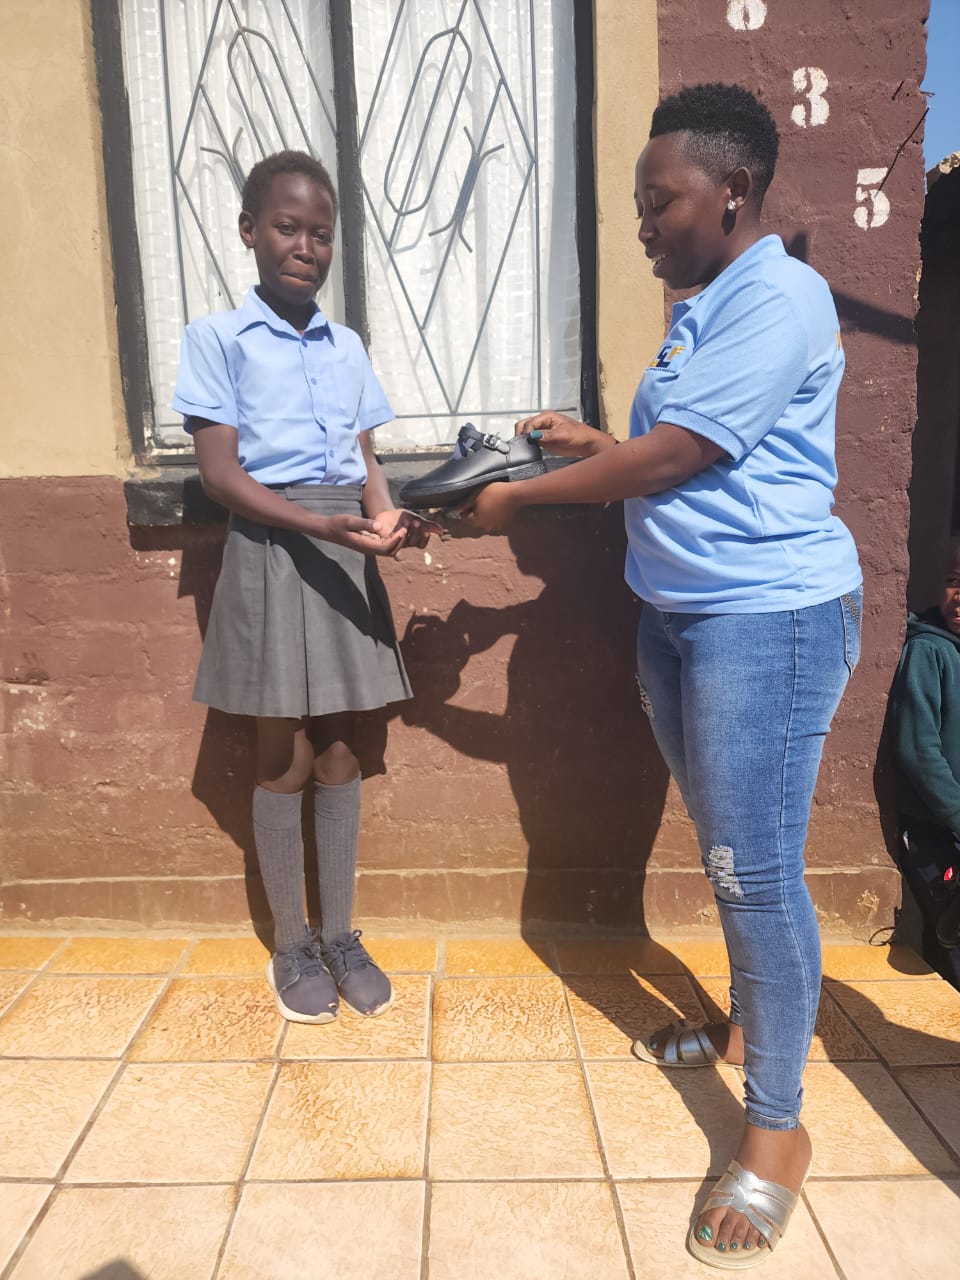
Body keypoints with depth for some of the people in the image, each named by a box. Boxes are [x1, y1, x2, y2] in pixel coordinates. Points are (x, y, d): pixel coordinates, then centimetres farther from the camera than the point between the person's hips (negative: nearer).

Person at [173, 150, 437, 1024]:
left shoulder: (348, 347, 13)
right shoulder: (219, 338, -1)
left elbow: (365, 461, 12)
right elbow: (220, 473, -9)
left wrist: (388, 519, -10)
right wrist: (322, 526, -22)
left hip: (344, 555, 4)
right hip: (272, 550, -4)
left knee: (339, 754, 9)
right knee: (285, 760, 5)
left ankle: (341, 936, 24)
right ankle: (292, 947, 23)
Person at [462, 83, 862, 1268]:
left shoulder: (778, 300, -14)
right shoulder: (704, 309, 16)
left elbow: (676, 457, -19)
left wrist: (524, 495, -9)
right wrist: (590, 443, 8)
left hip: (768, 617, -9)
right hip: (678, 612, 9)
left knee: (756, 871, -3)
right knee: (729, 853, 18)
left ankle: (778, 1126, 14)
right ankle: (748, 1027, 38)